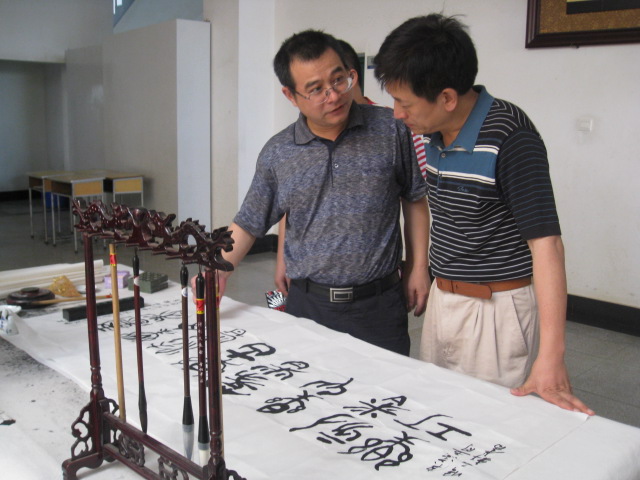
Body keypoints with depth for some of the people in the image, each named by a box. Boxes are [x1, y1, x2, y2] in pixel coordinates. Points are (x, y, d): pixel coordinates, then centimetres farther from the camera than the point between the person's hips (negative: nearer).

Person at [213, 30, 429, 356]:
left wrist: (418, 268, 5)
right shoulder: (277, 153, 1)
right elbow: (249, 222, 9)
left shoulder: (390, 131, -3)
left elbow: (414, 198, 8)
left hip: (379, 304, -1)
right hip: (307, 305, 1)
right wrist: (220, 268, -6)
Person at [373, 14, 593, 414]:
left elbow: (545, 242, -25)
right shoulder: (430, 133, 1)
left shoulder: (509, 136, -21)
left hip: (497, 308, -7)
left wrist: (551, 357, -31)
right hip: (441, 300, 8)